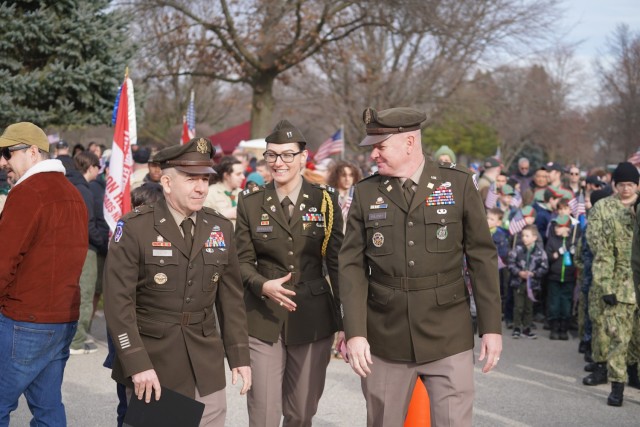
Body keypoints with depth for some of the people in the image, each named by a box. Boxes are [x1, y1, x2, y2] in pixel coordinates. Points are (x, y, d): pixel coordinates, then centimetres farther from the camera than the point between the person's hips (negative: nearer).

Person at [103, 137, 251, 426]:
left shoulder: (221, 228, 6)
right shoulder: (135, 228, -9)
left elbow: (231, 298, 9)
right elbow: (118, 301, -13)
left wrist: (239, 356, 6)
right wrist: (137, 365, -19)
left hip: (206, 369, 4)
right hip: (151, 363, -4)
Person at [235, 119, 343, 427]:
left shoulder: (325, 200, 1)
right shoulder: (250, 203, 3)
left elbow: (337, 261, 2)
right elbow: (243, 260, 3)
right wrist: (263, 285, -18)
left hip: (313, 317, 0)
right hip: (263, 318, 0)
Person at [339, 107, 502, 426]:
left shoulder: (458, 184, -1)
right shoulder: (365, 193, 4)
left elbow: (482, 257, 1)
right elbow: (353, 265, 1)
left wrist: (491, 327, -2)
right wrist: (355, 332, -8)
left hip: (447, 338, -2)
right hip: (384, 340, 2)